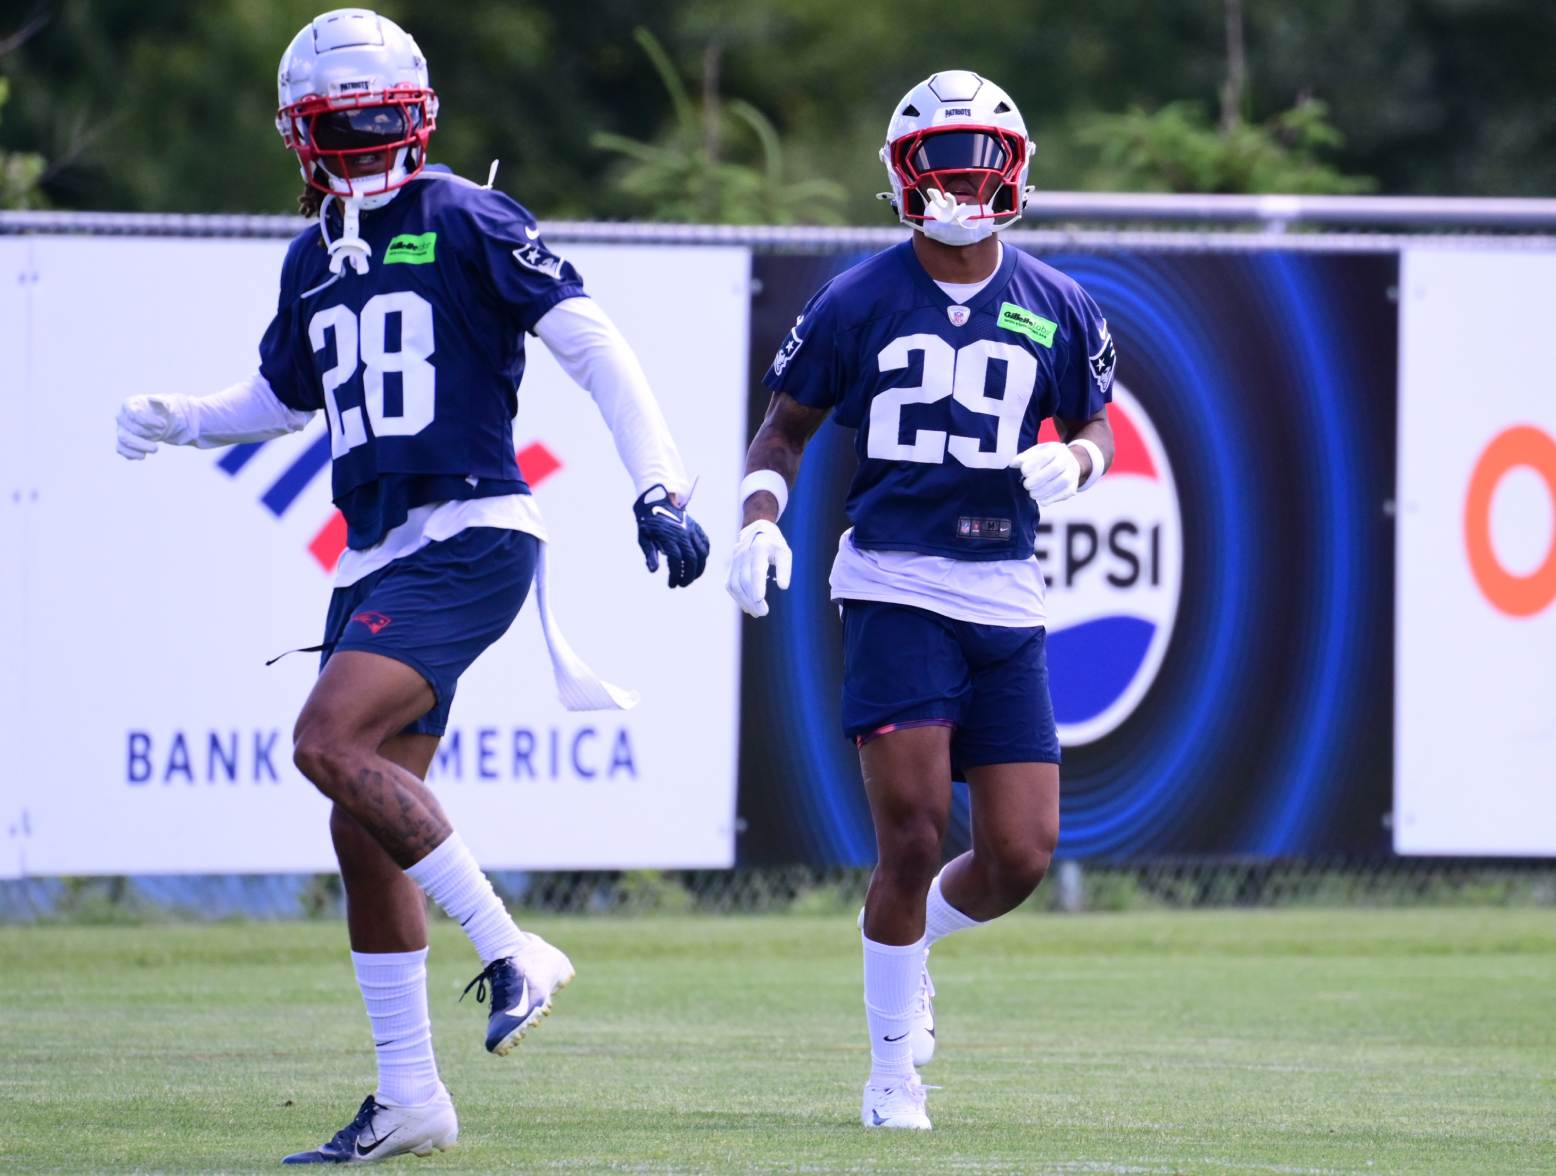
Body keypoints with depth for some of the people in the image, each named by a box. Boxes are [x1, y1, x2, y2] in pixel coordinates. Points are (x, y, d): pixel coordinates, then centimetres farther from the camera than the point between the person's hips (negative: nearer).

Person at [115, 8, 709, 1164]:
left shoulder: (469, 224, -5)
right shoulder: (314, 260, 17)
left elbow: (593, 344, -10)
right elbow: (282, 395, 32)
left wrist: (659, 485, -18)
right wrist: (176, 419, 14)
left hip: (470, 538, -8)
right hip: (376, 556, 8)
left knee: (330, 743, -24)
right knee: (367, 828, 6)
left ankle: (512, 950, -15)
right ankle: (408, 1100, 12)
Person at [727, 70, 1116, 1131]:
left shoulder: (1057, 309, 7)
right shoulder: (858, 302, 1)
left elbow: (1096, 425, 20)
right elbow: (787, 425, 11)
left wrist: (1069, 461, -4)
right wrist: (762, 518, -7)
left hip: (1006, 602, 3)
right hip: (894, 588, -3)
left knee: (1022, 855, -1)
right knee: (914, 834, -12)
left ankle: (908, 944, 32)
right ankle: (894, 1068, 3)